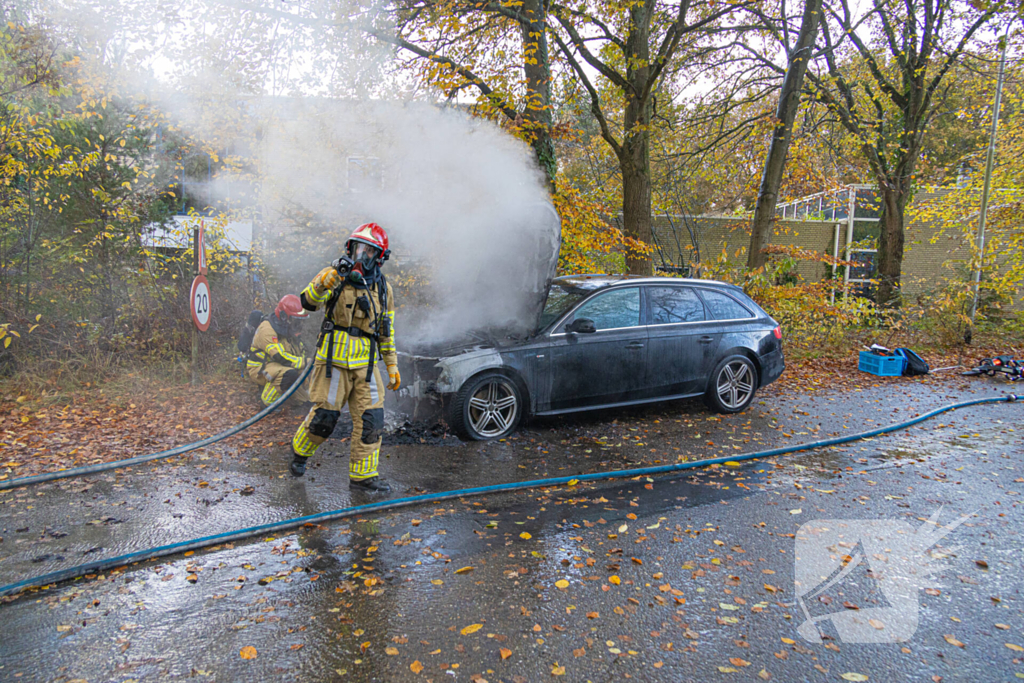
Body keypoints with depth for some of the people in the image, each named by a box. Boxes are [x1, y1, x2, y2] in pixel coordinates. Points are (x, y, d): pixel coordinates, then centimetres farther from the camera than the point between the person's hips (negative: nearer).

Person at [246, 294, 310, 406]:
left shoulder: (288, 328, 6)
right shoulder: (267, 330, -23)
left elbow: (299, 353, 10)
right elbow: (280, 357, -30)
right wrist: (306, 362, -29)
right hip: (259, 369, -8)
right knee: (290, 374, -35)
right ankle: (268, 399, -17)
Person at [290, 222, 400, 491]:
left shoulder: (383, 288, 11)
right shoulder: (335, 275, -2)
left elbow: (386, 331, 17)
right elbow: (309, 302, -17)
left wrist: (392, 365, 14)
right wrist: (321, 285, -38)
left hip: (365, 362, 4)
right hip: (334, 357, -4)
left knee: (371, 419, -1)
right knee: (325, 415, 0)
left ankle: (362, 474, 10)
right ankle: (300, 449, 30)